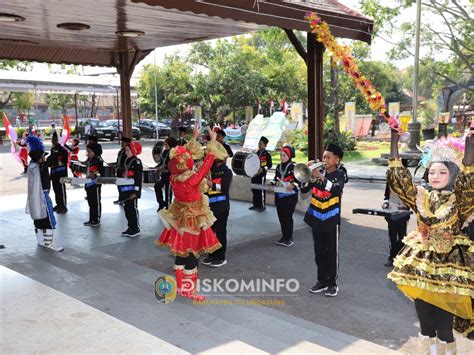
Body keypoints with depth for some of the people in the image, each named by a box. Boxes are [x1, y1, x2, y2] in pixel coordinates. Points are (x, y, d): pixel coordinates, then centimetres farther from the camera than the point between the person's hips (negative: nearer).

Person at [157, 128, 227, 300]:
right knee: (191, 255, 4)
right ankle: (190, 290, 14)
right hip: (192, 221, -7)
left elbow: (184, 155, 4)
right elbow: (207, 163, -19)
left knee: (180, 253, 16)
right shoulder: (193, 180, -27)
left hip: (179, 219, 7)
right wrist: (212, 142, -10)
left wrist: (194, 138, 11)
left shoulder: (174, 177, -8)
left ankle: (180, 286, 28)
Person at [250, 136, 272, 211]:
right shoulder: (257, 153, 14)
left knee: (261, 191, -3)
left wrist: (262, 169, -21)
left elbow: (270, 165, -10)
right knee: (254, 190, 12)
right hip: (254, 175, 7)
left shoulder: (267, 154, -8)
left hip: (261, 175, -7)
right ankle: (255, 204, 23)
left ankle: (262, 206, 6)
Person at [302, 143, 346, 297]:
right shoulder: (317, 173, 6)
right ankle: (322, 281, 22)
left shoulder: (339, 175, -6)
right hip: (316, 219, 5)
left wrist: (320, 176, -33)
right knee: (319, 253, 12)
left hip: (331, 220, -4)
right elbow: (304, 189, 0)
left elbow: (337, 189, -26)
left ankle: (332, 283, 13)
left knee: (332, 253, 4)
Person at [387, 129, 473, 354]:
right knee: (425, 325, 13)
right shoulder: (421, 197, 1)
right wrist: (394, 142, -16)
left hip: (447, 266, -3)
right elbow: (399, 179, -9)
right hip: (421, 263, 3)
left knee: (444, 327, 5)